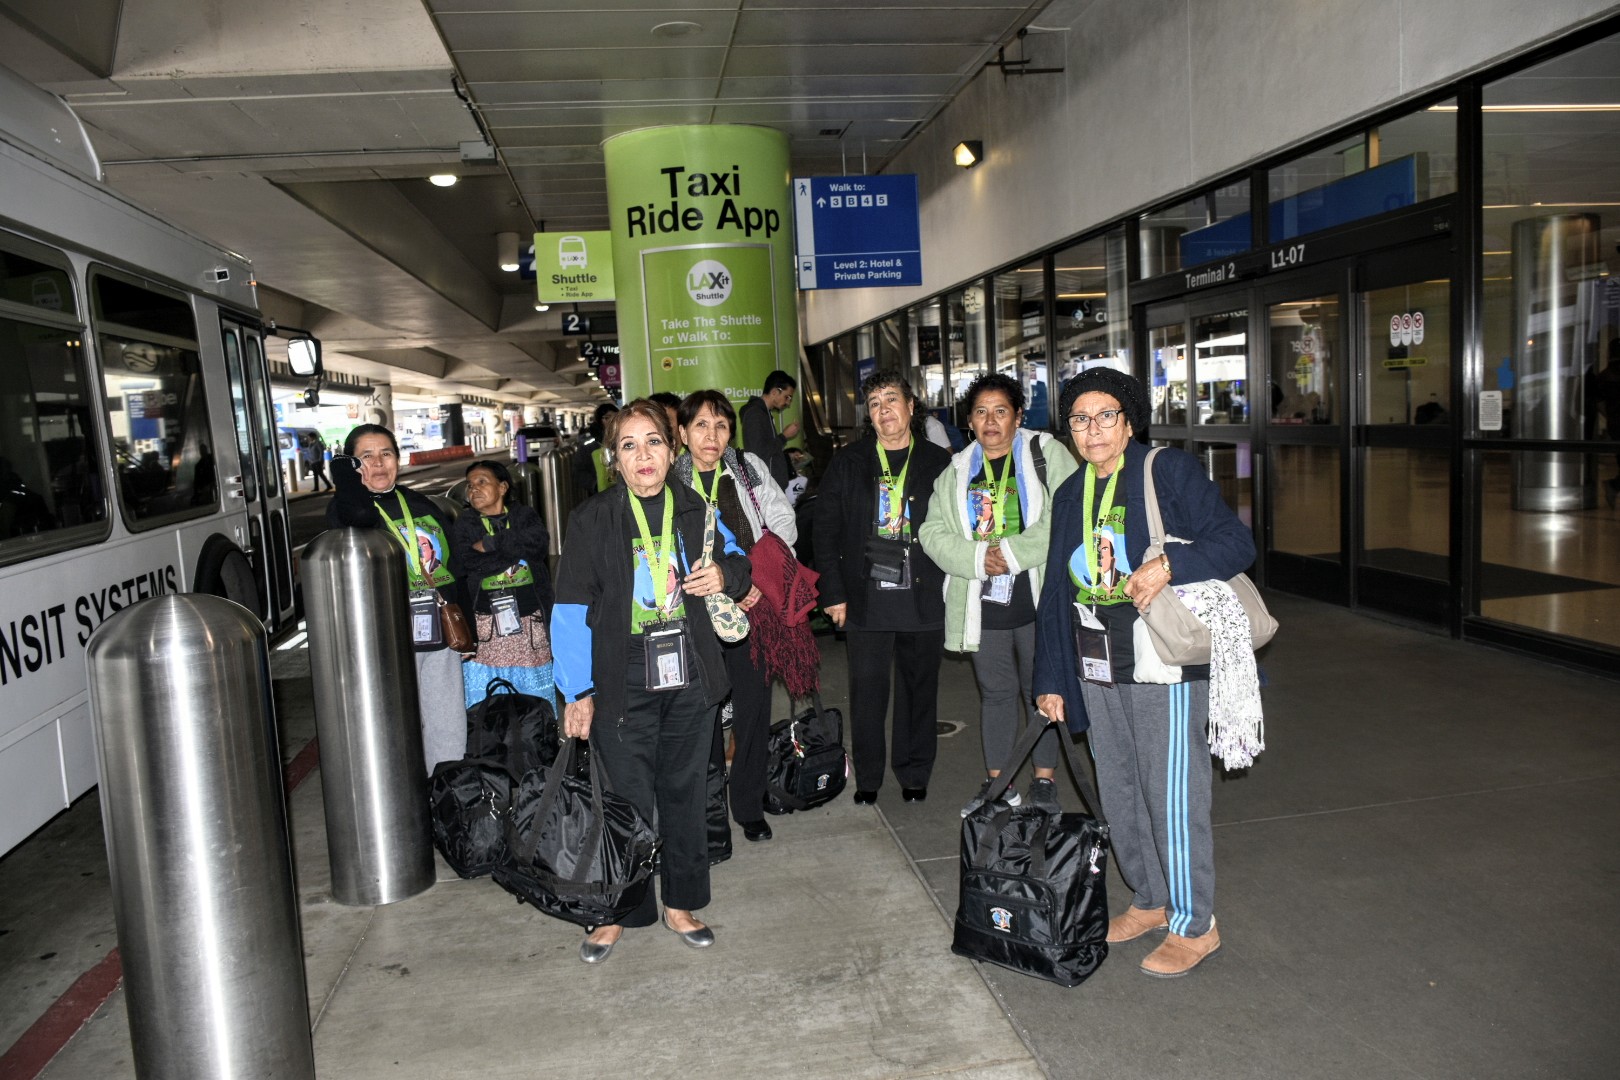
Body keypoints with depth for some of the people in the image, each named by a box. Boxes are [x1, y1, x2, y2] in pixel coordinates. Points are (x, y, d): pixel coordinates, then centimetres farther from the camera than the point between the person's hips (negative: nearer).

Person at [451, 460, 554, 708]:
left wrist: (488, 544, -10)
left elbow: (540, 543, -10)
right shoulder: (463, 527, 10)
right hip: (485, 628, 0)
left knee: (536, 705, 7)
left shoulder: (525, 516, 11)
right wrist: (519, 551, -7)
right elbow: (469, 564, -8)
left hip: (530, 624, 1)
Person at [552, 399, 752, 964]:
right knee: (629, 799, 3)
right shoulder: (592, 521, -6)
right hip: (624, 681, -3)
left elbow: (737, 558, 21)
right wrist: (578, 692, -12)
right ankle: (617, 911, 24)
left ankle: (679, 903, 31)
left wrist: (726, 574, -4)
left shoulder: (696, 511, 5)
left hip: (690, 678, 3)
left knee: (685, 792, 13)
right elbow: (571, 611, -8)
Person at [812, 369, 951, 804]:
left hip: (923, 600, 1)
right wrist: (833, 593, -3)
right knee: (867, 690, 4)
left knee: (919, 690, 11)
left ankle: (914, 776, 26)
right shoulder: (847, 463, 4)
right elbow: (825, 529, 3)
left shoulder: (939, 463, 4)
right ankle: (867, 779, 19)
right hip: (865, 600, 0)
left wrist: (949, 589, -3)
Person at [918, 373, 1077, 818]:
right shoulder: (957, 470, 11)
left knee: (1041, 690, 7)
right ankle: (997, 782, 25)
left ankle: (1044, 781, 21)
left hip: (1039, 597, -3)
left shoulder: (1047, 454, -1)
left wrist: (1013, 553, -17)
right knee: (995, 692, 13)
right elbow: (933, 531, 4)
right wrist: (977, 559, -12)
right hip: (981, 602, 3)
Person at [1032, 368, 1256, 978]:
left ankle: (1194, 925, 19)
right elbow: (1055, 591, 13)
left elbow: (1236, 542, -11)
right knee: (1118, 793, 15)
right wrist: (1050, 678, 11)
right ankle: (1150, 901, 34)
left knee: (1171, 794, 1)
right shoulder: (1069, 496, 12)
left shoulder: (1169, 472, -6)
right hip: (1096, 671, 6)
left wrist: (1169, 565, -29)